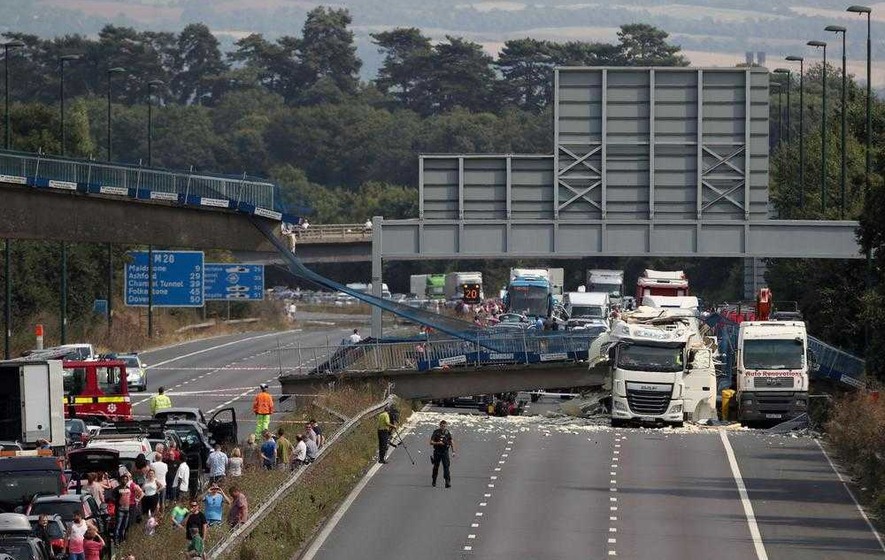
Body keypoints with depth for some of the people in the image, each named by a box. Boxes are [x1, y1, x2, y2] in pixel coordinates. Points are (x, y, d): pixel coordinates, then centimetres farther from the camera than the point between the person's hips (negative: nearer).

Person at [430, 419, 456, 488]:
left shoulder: (447, 432, 2)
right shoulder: (436, 432, -4)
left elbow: (451, 441, 8)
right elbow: (431, 442, -5)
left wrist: (453, 451, 0)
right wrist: (438, 443, -22)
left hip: (445, 452, 0)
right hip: (437, 451, 0)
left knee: (446, 466, -11)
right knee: (436, 467, 10)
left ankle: (448, 482, -16)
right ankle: (434, 481, 26)